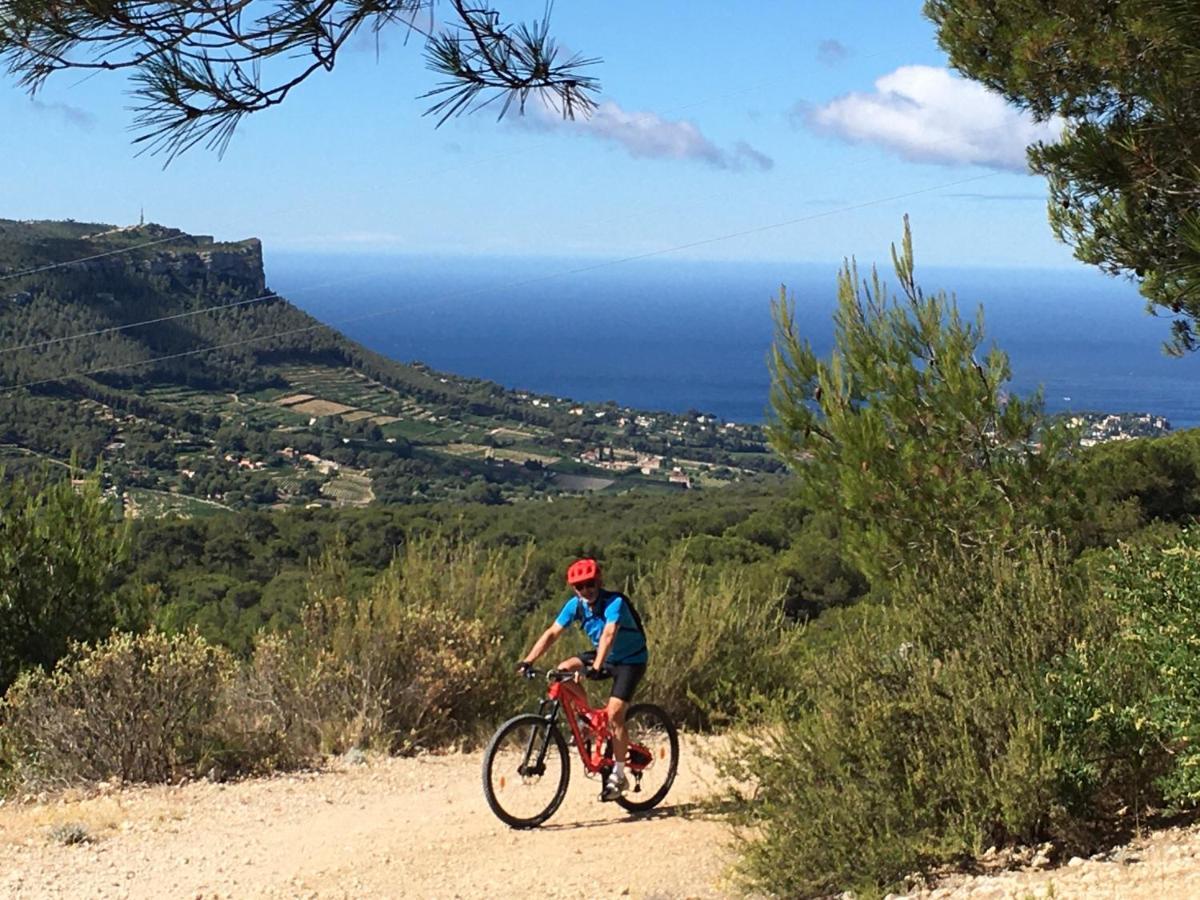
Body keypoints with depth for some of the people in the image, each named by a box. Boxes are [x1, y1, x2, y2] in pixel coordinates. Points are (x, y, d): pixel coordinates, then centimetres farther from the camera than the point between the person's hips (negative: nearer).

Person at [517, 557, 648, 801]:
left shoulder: (614, 603, -29)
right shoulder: (576, 605, -11)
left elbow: (608, 635, -43)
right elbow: (552, 633, -14)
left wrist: (596, 667, -57)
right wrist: (528, 660, -25)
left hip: (630, 660, -6)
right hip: (604, 656, 6)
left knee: (614, 714, -18)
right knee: (564, 670, -16)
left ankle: (618, 776, -6)